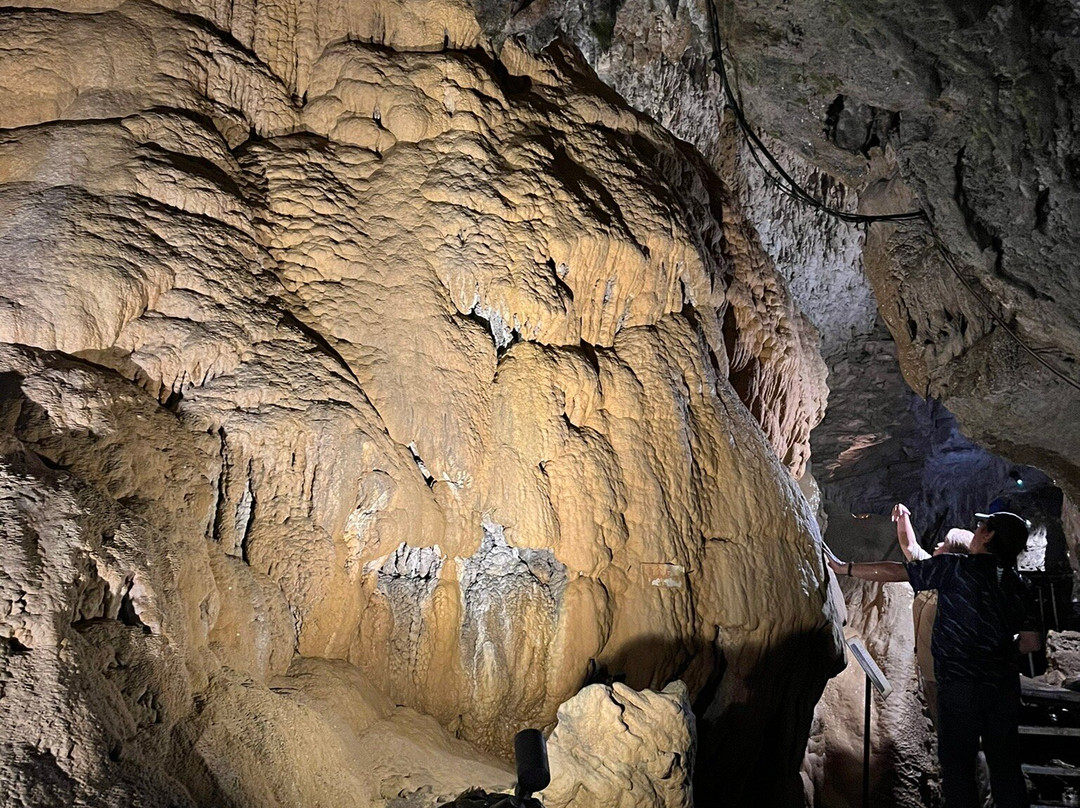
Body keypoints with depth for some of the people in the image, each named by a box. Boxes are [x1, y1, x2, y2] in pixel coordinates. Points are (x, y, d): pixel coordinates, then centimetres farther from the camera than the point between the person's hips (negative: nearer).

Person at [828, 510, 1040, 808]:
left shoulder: (957, 567, -7)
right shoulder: (1016, 585, 8)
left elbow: (893, 572, -7)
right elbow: (1031, 642, 10)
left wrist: (844, 568, 2)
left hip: (960, 686, -5)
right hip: (1005, 687, 5)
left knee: (957, 765, 3)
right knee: (1006, 767, 12)